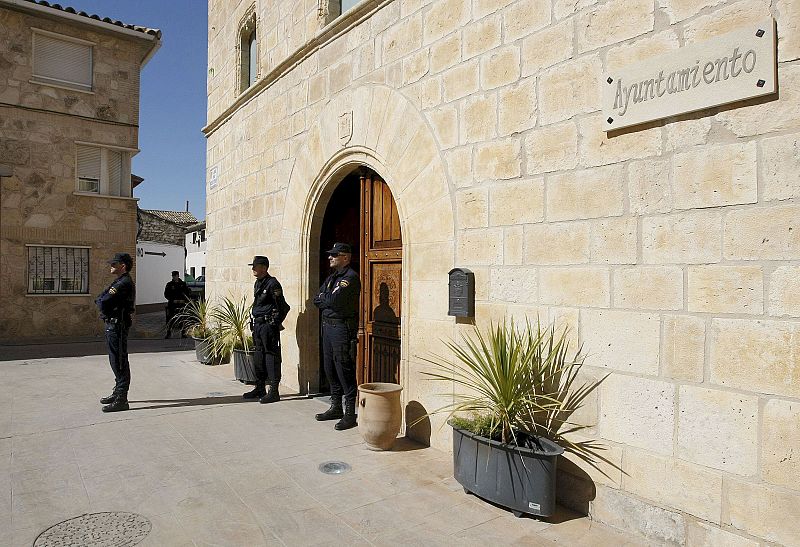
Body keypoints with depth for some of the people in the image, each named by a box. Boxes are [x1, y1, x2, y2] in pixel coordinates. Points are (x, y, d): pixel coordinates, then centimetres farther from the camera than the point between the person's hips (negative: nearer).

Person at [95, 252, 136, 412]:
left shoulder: (124, 284, -18)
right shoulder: (120, 282, 18)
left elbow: (102, 304, -22)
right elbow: (100, 300, 18)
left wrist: (100, 302, -1)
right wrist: (102, 302, -3)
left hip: (117, 326, -11)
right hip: (113, 325, 11)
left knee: (119, 363, -7)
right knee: (116, 361, 18)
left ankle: (121, 400, -3)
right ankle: (118, 393, 30)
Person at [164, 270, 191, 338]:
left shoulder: (183, 284, 8)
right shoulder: (169, 285, 6)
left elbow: (188, 294, 9)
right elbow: (166, 295, 2)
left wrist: (184, 300, -8)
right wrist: (173, 300, -11)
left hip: (181, 303, 0)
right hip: (172, 304, 0)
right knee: (171, 319, 0)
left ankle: (183, 333, 9)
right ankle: (168, 332, 12)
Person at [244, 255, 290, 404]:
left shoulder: (272, 284, -14)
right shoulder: (257, 284, 15)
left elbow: (283, 307, -15)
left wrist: (275, 323, -11)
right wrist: (254, 323, 17)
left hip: (269, 326, -10)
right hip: (257, 325, 10)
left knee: (271, 357, -5)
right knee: (258, 357, 15)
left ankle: (274, 392, 0)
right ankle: (260, 389, 27)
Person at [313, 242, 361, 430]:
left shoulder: (351, 277, -12)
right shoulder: (332, 277, 18)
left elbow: (334, 300, -23)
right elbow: (317, 300, 11)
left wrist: (323, 297, -3)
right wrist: (329, 300, -7)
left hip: (342, 328, -9)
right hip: (327, 325, 10)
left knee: (345, 371, -6)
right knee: (330, 369, 14)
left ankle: (350, 413, 2)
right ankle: (336, 407, 27)